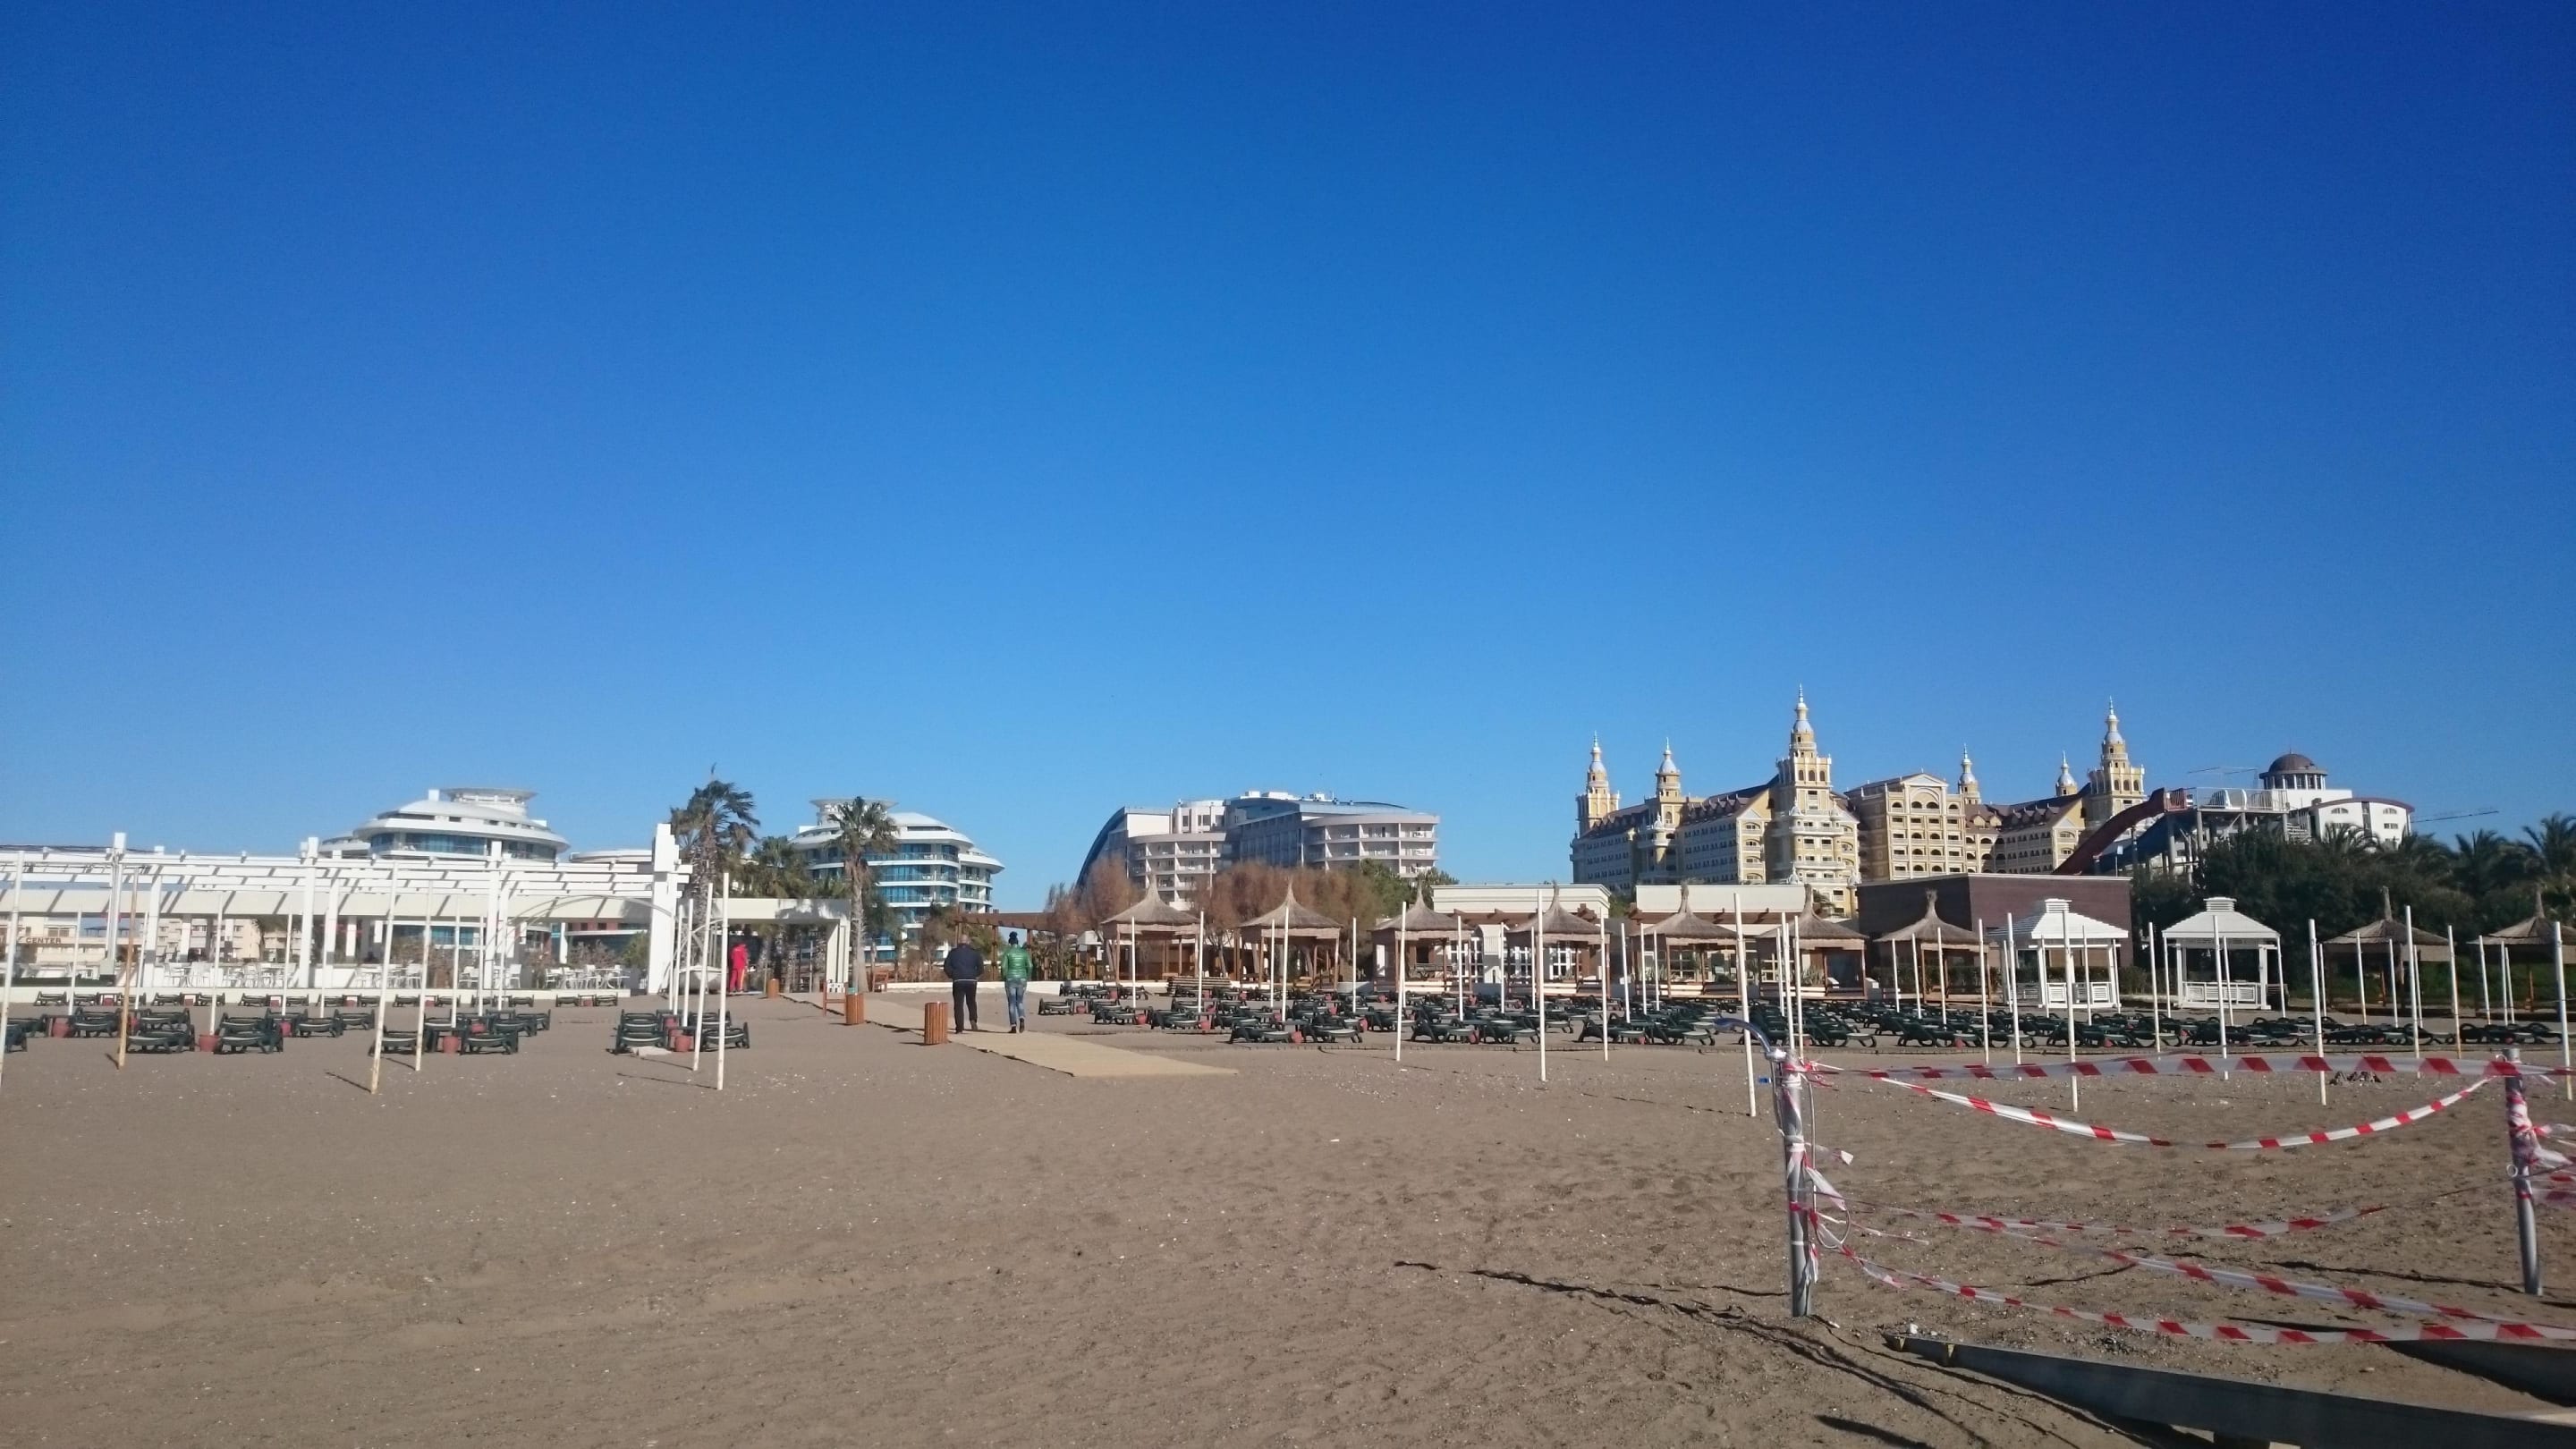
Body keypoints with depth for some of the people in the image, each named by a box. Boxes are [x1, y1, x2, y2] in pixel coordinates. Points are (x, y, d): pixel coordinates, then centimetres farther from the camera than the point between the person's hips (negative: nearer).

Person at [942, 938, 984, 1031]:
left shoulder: (953, 952, 5)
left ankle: (960, 1027, -4)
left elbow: (947, 967, 0)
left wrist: (952, 976, 10)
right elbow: (981, 967, -2)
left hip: (958, 981, -1)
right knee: (971, 1002, 17)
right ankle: (973, 1020, -5)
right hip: (971, 981, 1)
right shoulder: (974, 953, 4)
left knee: (958, 1004, 2)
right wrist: (976, 976, 11)